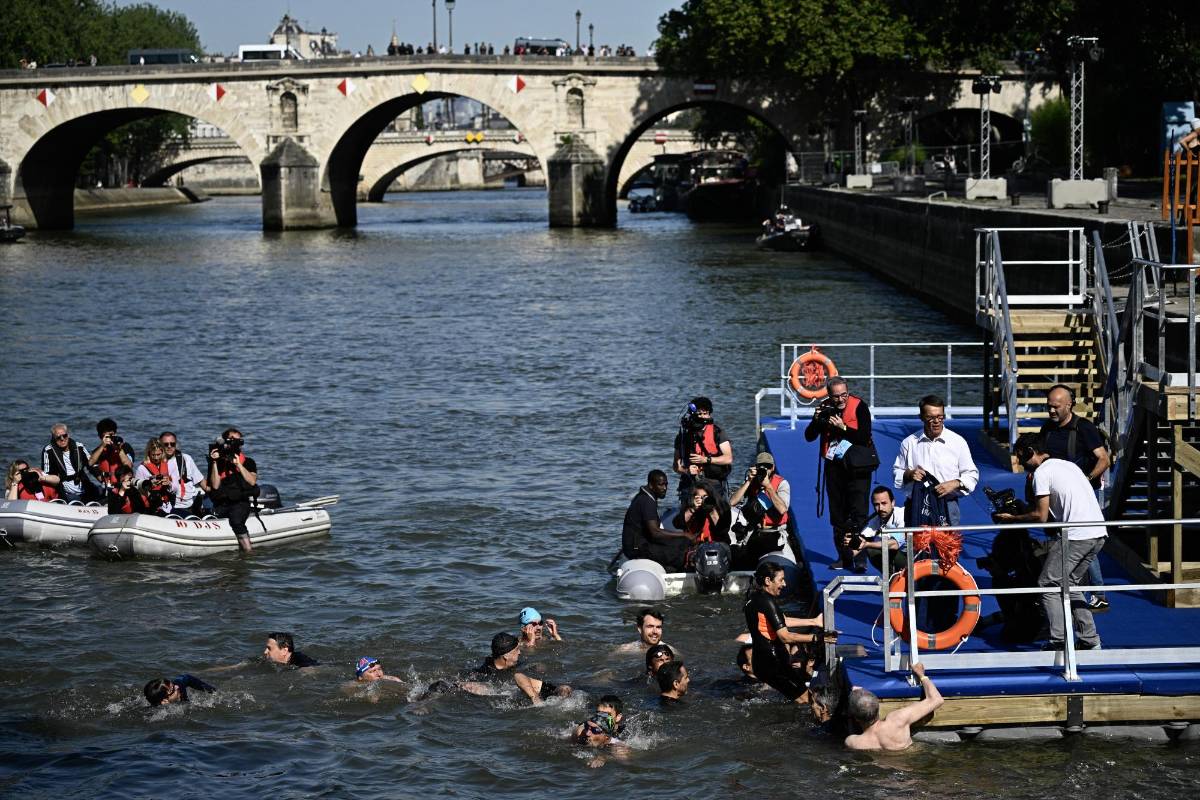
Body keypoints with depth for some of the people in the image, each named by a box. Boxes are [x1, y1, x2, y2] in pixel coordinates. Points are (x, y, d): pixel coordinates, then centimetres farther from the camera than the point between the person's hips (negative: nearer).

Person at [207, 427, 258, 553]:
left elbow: (252, 481, -8)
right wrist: (214, 463, -6)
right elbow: (215, 486, -2)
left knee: (236, 520, -34)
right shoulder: (218, 463, 12)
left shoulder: (248, 462, 11)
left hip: (241, 503, -2)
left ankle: (248, 552, -36)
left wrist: (238, 464, -10)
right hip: (220, 505, 2)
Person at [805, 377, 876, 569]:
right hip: (834, 465, 5)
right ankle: (844, 557, 12)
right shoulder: (825, 408, 4)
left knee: (858, 513, -12)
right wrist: (816, 420, -11)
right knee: (838, 514, 6)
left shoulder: (859, 407, -9)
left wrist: (843, 427, -21)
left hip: (856, 465, -5)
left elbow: (865, 437, -16)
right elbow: (809, 437, 6)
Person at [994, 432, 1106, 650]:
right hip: (1098, 534, 9)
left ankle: (1059, 642, -9)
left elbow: (1041, 516, -5)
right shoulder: (1068, 465, 24)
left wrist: (1010, 518, 8)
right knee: (1069, 585, 19)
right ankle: (1090, 639, 13)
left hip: (1075, 535, -9)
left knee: (1049, 585, -1)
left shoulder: (1042, 472, -2)